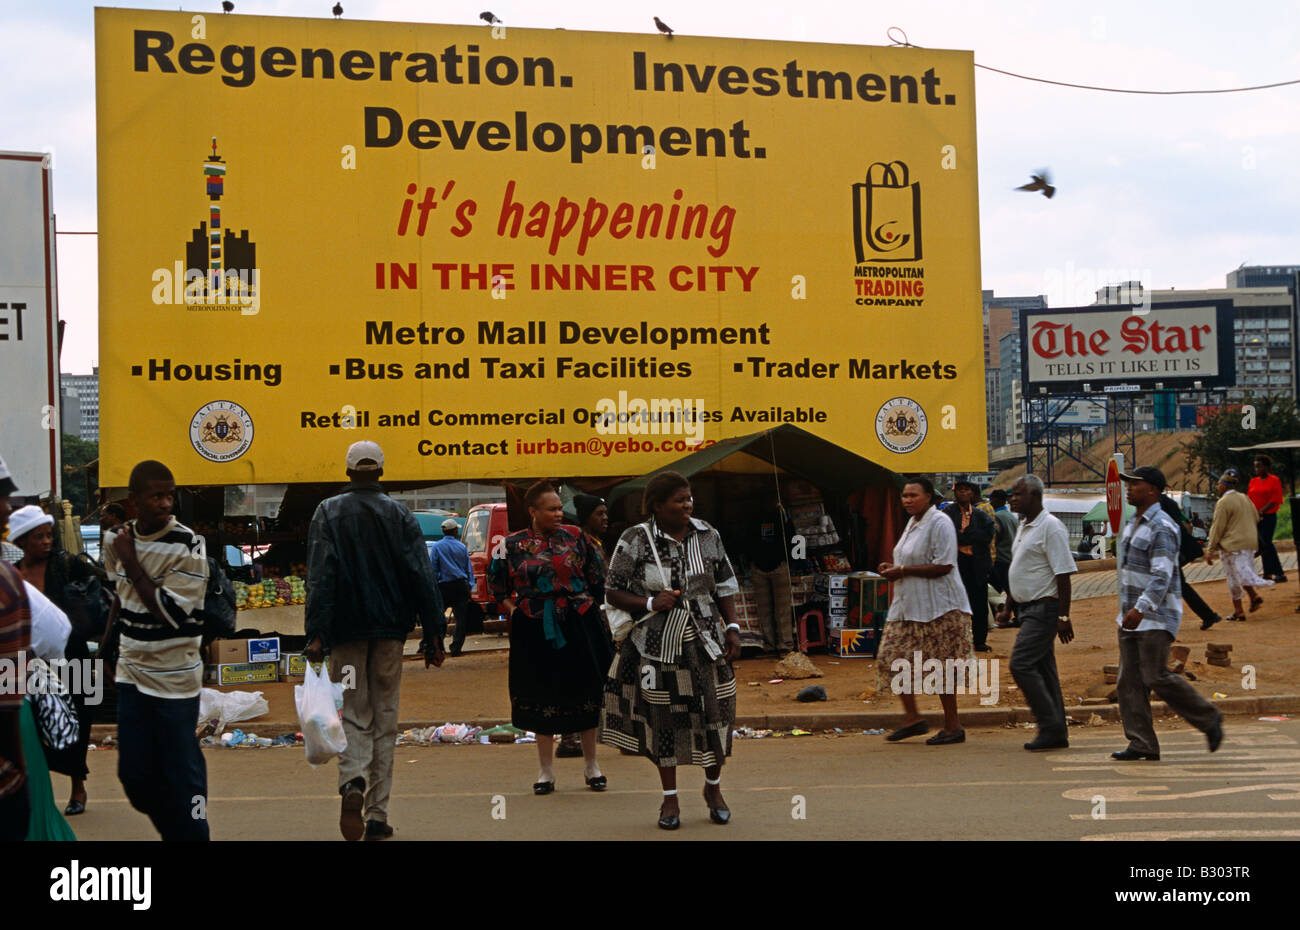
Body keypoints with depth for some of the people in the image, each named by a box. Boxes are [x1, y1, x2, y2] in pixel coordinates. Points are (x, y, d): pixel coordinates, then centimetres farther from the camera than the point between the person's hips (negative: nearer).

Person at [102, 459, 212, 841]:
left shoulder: (187, 545, -15)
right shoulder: (117, 538, 2)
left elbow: (171, 614, -20)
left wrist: (131, 564, -16)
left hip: (174, 680, -6)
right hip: (131, 673, 6)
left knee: (181, 777, -2)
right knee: (134, 774, 10)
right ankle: (171, 831, 29)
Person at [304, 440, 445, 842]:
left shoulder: (328, 512, 0)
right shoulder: (400, 514, 3)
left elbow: (320, 576, -10)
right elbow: (422, 576, -2)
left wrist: (316, 634, -12)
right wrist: (433, 634, 0)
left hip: (346, 630, -1)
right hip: (389, 629, 1)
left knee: (353, 714, 7)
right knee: (384, 719, 8)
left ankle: (353, 782, -22)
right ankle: (377, 815, 7)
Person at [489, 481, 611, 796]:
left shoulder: (575, 539, 2)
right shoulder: (513, 545, 0)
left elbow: (595, 577, 12)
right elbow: (496, 582, 10)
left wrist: (586, 602, 3)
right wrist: (512, 609, 1)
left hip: (578, 626, 1)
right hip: (535, 631, -1)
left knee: (585, 693, 5)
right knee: (543, 699, 5)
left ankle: (591, 765, 19)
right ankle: (545, 771, 16)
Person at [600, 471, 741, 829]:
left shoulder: (707, 536, 3)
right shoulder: (635, 540, -7)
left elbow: (726, 588, 10)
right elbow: (613, 592, -4)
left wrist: (732, 629, 2)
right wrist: (650, 604, -18)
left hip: (705, 641, 3)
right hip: (657, 643, -2)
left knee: (716, 712, 5)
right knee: (664, 717, 4)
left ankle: (713, 787, 29)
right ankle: (669, 798, 19)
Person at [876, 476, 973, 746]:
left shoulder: (940, 523, -12)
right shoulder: (913, 524, 16)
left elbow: (943, 566, -20)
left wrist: (902, 571, -17)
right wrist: (892, 567, 8)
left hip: (937, 607, -9)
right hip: (909, 605, 9)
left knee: (940, 666, -4)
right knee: (894, 659, 3)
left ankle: (953, 727, 5)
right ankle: (912, 718, 12)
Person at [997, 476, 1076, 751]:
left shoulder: (1051, 527, -13)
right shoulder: (1023, 528, 16)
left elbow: (1063, 574, -17)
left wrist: (1063, 616, -20)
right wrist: (1008, 608, 20)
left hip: (1044, 608, -10)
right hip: (1028, 609, 10)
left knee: (1021, 664, -15)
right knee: (1042, 669, 10)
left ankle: (1051, 726, -9)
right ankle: (1057, 733, 13)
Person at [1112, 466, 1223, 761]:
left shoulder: (1162, 528, -15)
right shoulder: (1133, 524, 15)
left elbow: (1162, 575, -23)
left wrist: (1141, 608, -33)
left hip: (1156, 617, -9)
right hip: (1132, 616, 9)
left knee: (1157, 677, -10)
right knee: (1129, 680, 3)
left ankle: (1209, 720, 8)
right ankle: (1142, 743, 5)